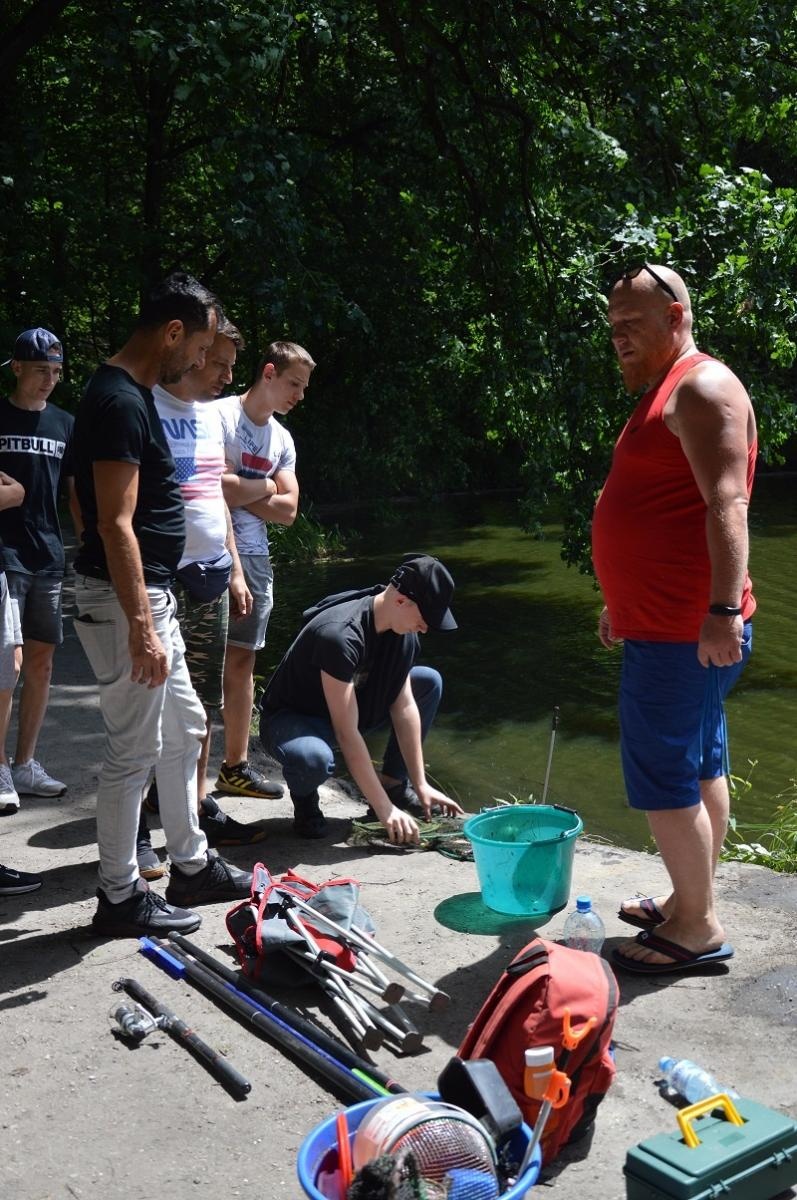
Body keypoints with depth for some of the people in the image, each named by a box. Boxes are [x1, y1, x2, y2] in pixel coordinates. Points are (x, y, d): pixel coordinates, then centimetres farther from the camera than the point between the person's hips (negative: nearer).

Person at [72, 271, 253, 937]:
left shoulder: (134, 395, 13)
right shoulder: (120, 402, -19)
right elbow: (115, 525, -24)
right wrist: (141, 627, -25)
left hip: (152, 594, 11)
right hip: (123, 602, -11)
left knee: (184, 729, 19)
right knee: (134, 752, 0)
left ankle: (192, 867, 32)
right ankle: (121, 897, 15)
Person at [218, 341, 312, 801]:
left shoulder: (283, 439, 14)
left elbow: (287, 510, 7)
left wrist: (239, 492, -6)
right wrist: (264, 488, -5)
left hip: (255, 558, 7)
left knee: (242, 660, 13)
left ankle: (236, 766, 24)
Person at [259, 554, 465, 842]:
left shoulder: (402, 630, -10)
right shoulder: (339, 635, -35)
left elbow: (404, 706, -6)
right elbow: (347, 734, -34)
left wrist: (421, 785, -8)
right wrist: (384, 809, -32)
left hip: (348, 708, 8)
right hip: (291, 719, -8)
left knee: (429, 681, -1)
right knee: (314, 759, -42)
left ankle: (393, 783, 6)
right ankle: (304, 798, -5)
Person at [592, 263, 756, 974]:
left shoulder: (702, 387, -13)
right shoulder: (667, 393, 19)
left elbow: (726, 503, -25)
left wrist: (724, 609, -32)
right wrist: (624, 604, 28)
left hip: (683, 633, -10)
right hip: (669, 624, 10)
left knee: (664, 777, -4)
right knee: (701, 767, 16)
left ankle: (697, 927, 7)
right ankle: (691, 903, 27)